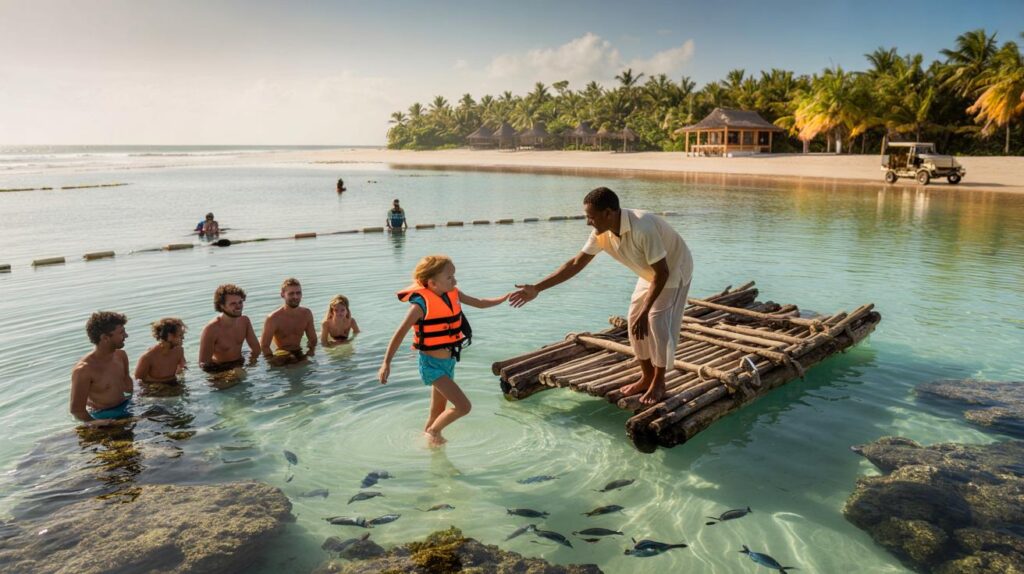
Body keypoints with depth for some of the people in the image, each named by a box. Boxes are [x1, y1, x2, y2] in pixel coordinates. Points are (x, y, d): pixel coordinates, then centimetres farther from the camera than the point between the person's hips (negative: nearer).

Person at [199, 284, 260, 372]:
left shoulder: (245, 321, -3)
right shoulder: (211, 329, -21)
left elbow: (256, 349, 9)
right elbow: (203, 364, -19)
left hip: (240, 365, 5)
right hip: (219, 370, -5)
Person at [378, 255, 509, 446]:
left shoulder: (452, 294, 0)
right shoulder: (421, 303, -20)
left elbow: (479, 303, 14)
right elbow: (400, 333, -20)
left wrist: (504, 298, 3)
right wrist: (386, 363, -24)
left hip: (449, 362, 7)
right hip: (432, 365, -7)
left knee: (437, 413, 18)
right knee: (463, 406, -14)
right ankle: (434, 431, 8)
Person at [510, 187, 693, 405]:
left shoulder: (643, 228, -39)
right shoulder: (602, 233, -16)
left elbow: (662, 273, -33)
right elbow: (576, 263, -11)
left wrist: (644, 313, -33)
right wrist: (537, 288, -14)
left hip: (673, 270, -7)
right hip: (650, 273, 7)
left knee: (657, 322, -13)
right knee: (634, 321, 3)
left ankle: (659, 383, 5)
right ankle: (646, 378, 17)